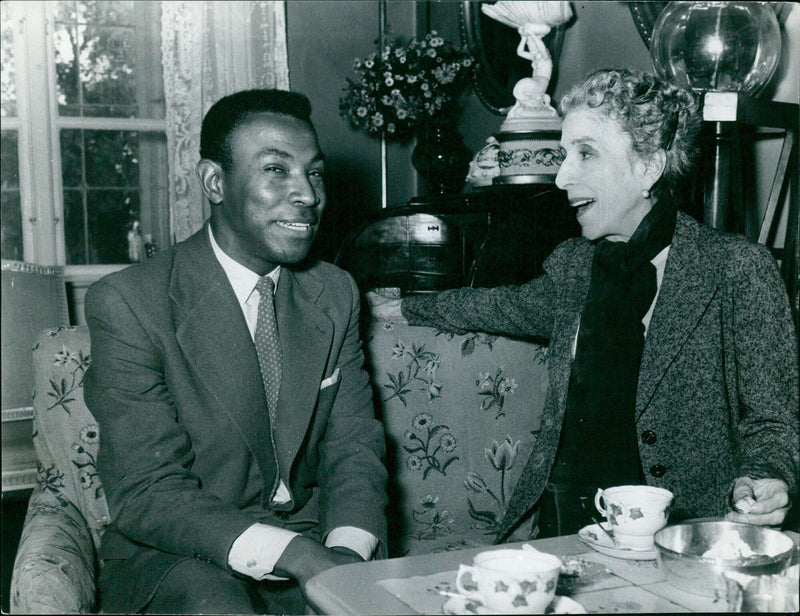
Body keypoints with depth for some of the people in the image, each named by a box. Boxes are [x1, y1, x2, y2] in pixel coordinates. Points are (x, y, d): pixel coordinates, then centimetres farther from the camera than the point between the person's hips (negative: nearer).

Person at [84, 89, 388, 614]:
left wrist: (349, 547, -18)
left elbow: (354, 443, 3)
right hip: (171, 557, -4)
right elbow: (147, 493, -17)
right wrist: (294, 554, -30)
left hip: (312, 542, 5)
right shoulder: (129, 303, -12)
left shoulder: (336, 294, 5)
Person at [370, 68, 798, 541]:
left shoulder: (738, 269, -5)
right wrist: (403, 309, 41)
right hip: (561, 525, 4)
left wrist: (762, 481, -23)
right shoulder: (572, 263, 10)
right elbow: (512, 306, 31)